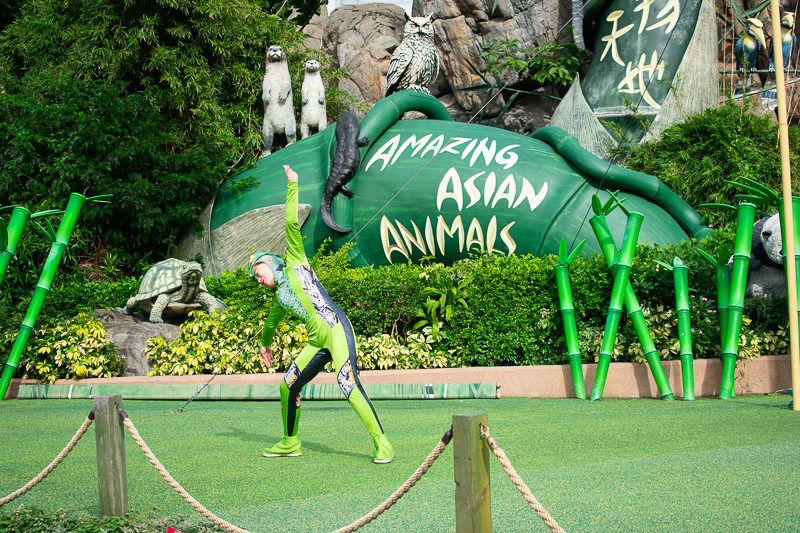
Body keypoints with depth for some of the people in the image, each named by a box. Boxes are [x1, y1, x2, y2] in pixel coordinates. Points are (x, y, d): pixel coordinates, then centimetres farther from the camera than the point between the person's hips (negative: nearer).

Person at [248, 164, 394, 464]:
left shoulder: (295, 264, 9)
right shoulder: (280, 298, 25)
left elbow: (291, 224, 5)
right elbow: (271, 322, 45)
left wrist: (292, 186, 7)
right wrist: (265, 344, 59)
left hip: (337, 330, -8)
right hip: (318, 343, 8)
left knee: (349, 385, -20)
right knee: (288, 387, 7)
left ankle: (382, 442, -22)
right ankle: (290, 443, 25)